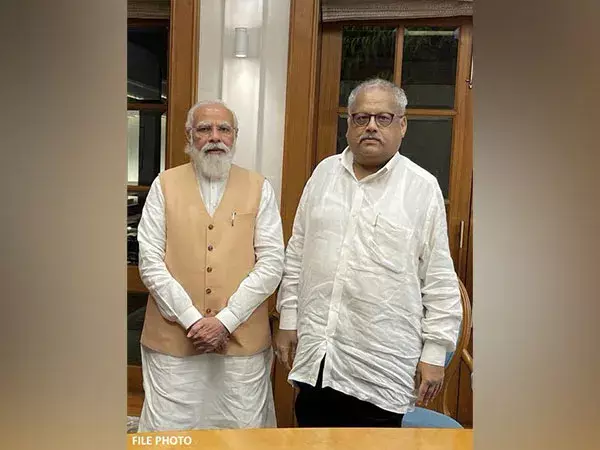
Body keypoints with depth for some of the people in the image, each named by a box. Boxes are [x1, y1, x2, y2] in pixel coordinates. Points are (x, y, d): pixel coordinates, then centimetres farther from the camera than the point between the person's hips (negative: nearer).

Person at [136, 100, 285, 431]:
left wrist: (225, 320, -10)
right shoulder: (165, 185, 3)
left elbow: (271, 262, -3)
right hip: (173, 338, 0)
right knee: (170, 433, 11)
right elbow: (150, 261, -2)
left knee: (244, 432, 11)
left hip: (243, 339, 0)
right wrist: (192, 320, -9)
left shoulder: (259, 188, 3)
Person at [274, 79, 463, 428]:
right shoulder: (325, 173, 6)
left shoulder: (423, 187, -5)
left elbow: (440, 280, -2)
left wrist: (435, 352, -3)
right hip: (314, 355, 4)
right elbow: (297, 253, 10)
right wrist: (288, 319, 9)